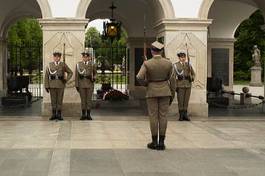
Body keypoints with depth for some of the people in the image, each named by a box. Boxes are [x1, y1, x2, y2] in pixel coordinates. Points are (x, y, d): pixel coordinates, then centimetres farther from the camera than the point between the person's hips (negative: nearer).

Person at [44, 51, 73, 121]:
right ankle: (54, 115, 9)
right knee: (53, 100, 3)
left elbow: (70, 72, 11)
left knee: (60, 100, 0)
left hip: (61, 84, -1)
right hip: (52, 85, 1)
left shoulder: (63, 65, 3)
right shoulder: (49, 65, 4)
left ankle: (59, 115, 5)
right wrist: (46, 86, -4)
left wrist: (66, 79, -4)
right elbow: (46, 76, 2)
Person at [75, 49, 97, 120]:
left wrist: (94, 78, -3)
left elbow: (95, 73, 18)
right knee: (83, 100, 2)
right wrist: (76, 85, -3)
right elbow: (77, 76, 2)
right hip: (81, 84, 0)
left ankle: (88, 115, 6)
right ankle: (83, 115, 8)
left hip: (90, 84, 0)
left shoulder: (92, 64, 3)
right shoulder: (78, 64, 3)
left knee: (89, 99, 0)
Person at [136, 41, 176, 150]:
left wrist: (145, 84, 3)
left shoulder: (147, 63, -10)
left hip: (152, 92, -2)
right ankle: (161, 142, 3)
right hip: (165, 91, 2)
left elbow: (139, 77, -19)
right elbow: (172, 80, 0)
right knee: (163, 116, 3)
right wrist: (172, 95, 9)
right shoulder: (168, 63, -3)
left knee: (153, 117, 3)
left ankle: (154, 142, 4)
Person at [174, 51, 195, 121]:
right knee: (180, 101, -1)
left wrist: (191, 78, -9)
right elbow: (174, 77, -5)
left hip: (188, 86, 3)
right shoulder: (176, 65, -1)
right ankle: (181, 116, 5)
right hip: (180, 86, -3)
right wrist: (175, 86, -11)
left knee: (186, 101, 5)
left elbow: (193, 74, 14)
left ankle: (185, 115, 10)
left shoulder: (189, 64, 9)